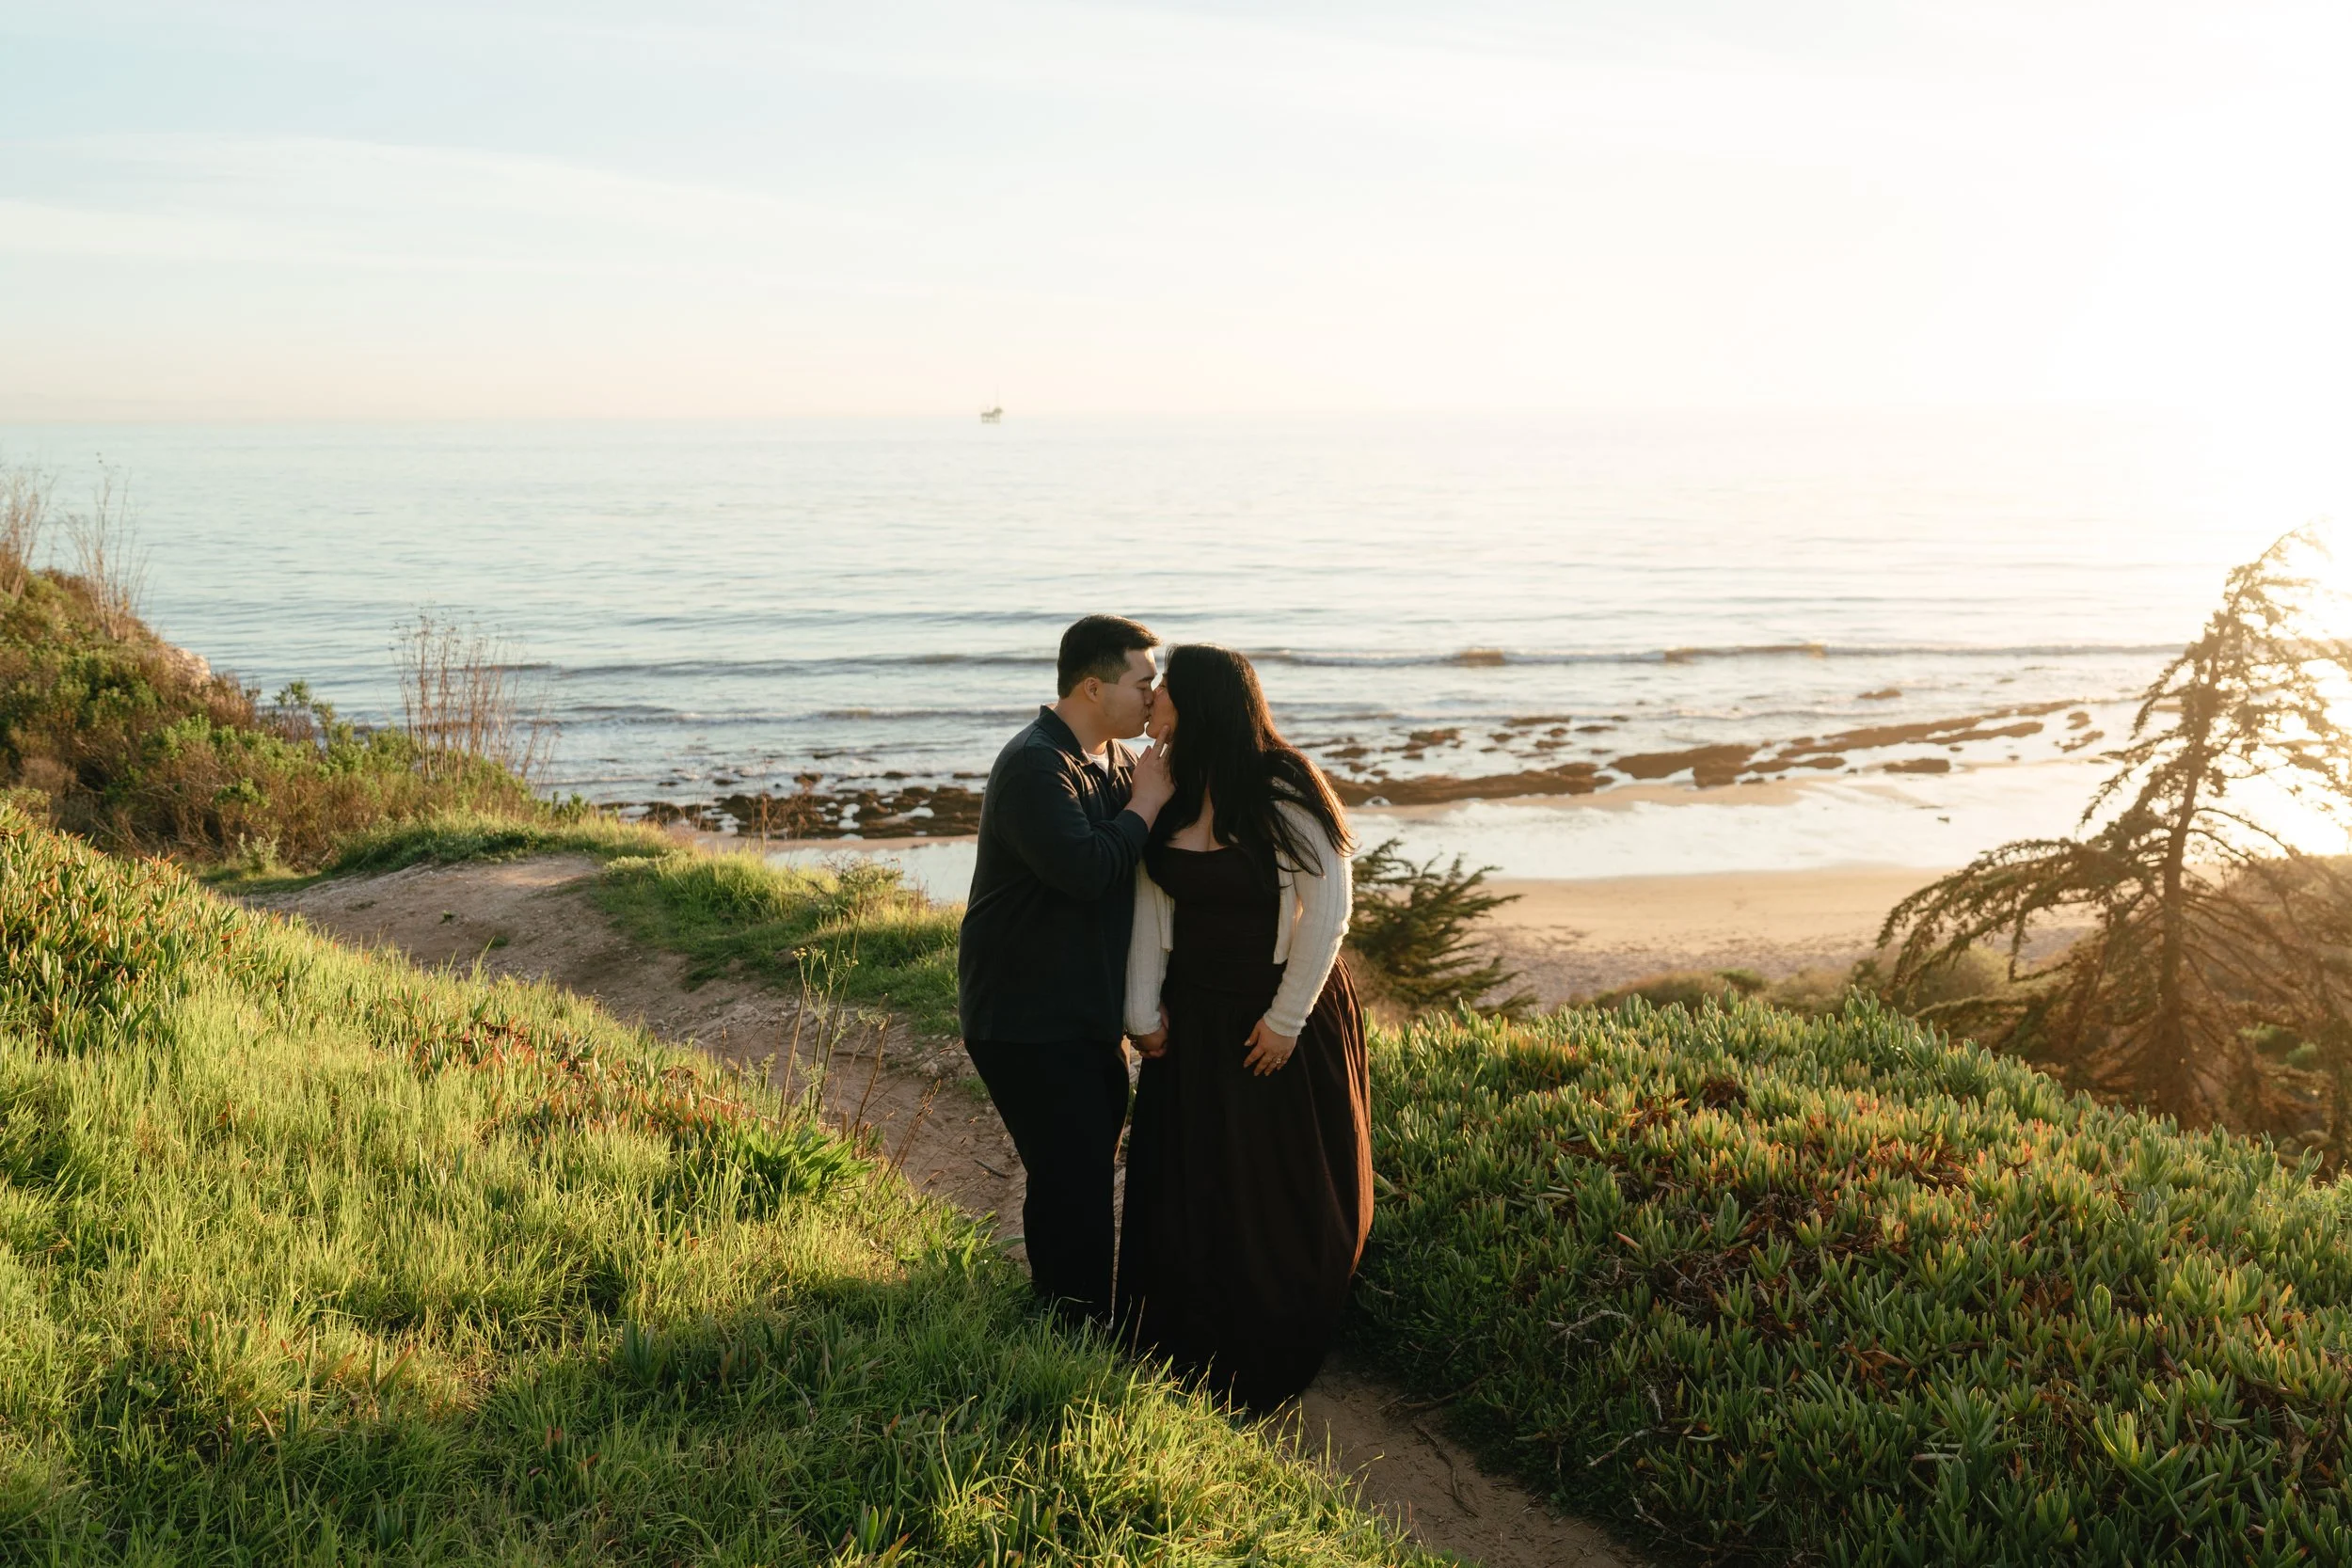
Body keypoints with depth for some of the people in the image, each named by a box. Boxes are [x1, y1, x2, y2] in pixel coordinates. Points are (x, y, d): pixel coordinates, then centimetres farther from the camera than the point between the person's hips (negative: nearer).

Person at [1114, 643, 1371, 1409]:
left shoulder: (1284, 792, -19)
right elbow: (1150, 904, 3)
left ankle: (1275, 1362, 28)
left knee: (1287, 1189, 9)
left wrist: (1287, 1017, -15)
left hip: (1289, 1013, -5)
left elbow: (1327, 907, -17)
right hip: (1195, 1015, 5)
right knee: (1188, 1182, 9)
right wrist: (1143, 1008, -2)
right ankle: (1190, 1356, 27)